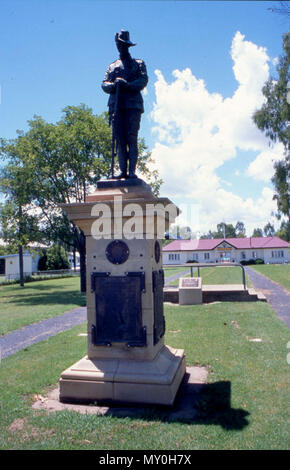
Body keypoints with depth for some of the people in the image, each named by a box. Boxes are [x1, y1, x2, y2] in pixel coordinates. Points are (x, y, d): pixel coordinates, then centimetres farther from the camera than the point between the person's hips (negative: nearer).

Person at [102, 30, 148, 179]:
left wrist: (128, 85, -16)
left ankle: (132, 170, -14)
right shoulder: (112, 66, 26)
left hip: (133, 105, -3)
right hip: (116, 105, 3)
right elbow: (104, 84, 13)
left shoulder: (138, 63, 18)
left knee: (132, 138, -12)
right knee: (119, 139, -4)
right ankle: (123, 170, -4)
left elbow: (143, 80, 1)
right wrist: (114, 84, -9)